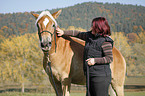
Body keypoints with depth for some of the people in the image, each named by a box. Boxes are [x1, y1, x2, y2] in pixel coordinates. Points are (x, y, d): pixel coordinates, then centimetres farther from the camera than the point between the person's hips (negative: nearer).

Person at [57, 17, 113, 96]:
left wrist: (95, 60, -23)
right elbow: (78, 34, 27)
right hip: (90, 75, 8)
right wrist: (64, 32, 32)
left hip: (100, 76, -8)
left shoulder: (105, 41, -13)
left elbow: (110, 58, -16)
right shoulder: (89, 36, 12)